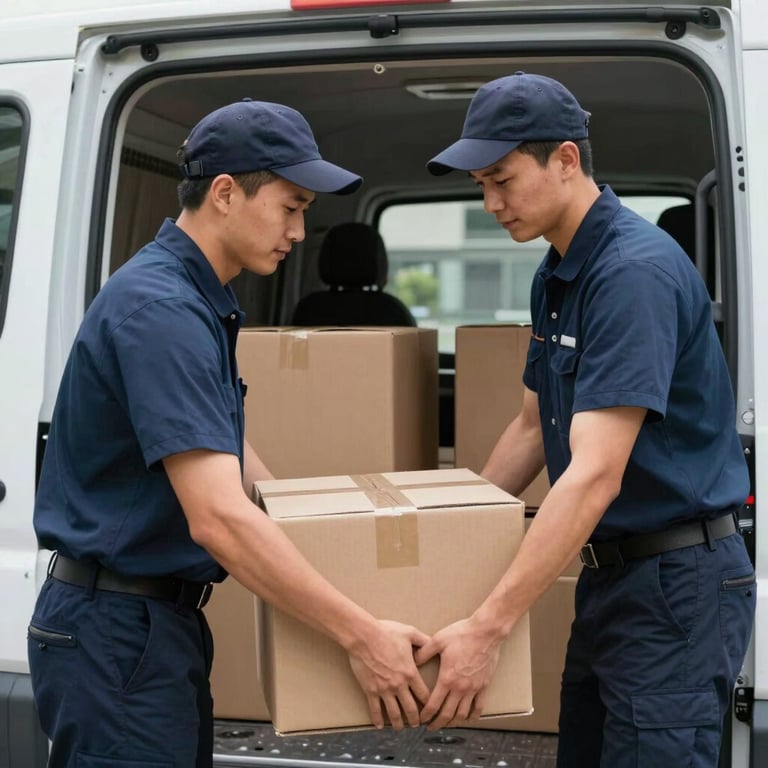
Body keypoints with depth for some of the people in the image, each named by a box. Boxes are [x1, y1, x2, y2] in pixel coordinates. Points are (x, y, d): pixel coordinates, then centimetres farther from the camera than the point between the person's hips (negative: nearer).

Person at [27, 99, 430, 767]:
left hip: (167, 618, 10)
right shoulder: (159, 308, -23)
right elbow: (216, 516, -30)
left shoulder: (201, 298, 10)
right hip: (116, 633, -10)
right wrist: (359, 635, -27)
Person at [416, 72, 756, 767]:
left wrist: (488, 627, -30)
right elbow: (533, 429, 20)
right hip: (613, 572, 9)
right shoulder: (556, 277, 9)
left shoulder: (635, 270, -22)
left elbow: (596, 476, -29)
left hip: (679, 584, -9)